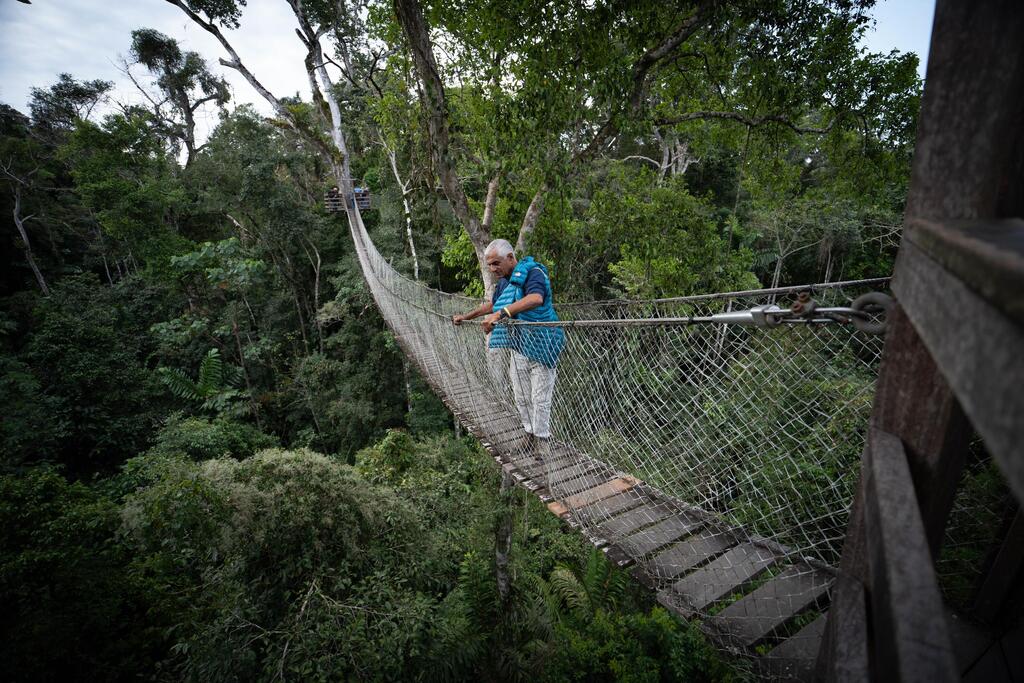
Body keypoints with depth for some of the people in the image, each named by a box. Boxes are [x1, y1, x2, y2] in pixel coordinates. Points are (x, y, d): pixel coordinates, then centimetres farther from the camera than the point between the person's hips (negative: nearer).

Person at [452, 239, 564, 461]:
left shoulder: (532, 273, -16)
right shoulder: (505, 281, 12)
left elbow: (536, 299, -38)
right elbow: (491, 304, 30)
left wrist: (501, 313, -44)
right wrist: (466, 317, 33)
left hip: (541, 347, -8)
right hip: (518, 347, 8)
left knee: (540, 398, 0)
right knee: (521, 398, 11)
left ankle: (542, 438, 16)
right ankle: (530, 433, 27)